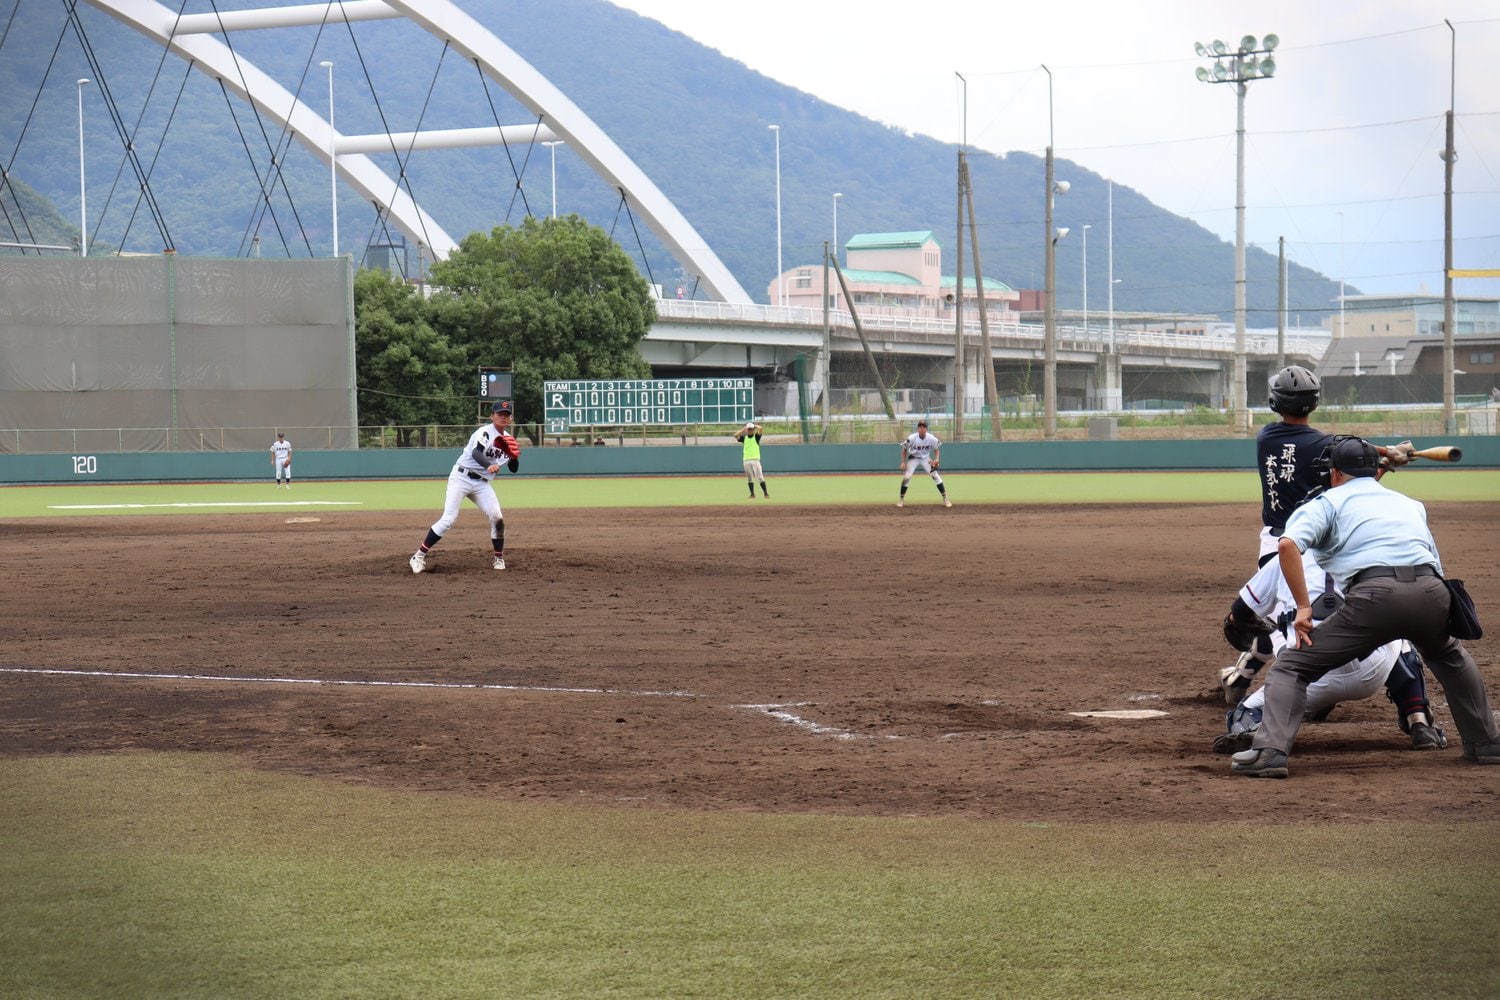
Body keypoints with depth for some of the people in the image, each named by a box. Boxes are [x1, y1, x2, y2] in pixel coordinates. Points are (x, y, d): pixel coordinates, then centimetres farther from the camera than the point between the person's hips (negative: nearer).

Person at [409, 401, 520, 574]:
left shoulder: (507, 439, 9)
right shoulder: (485, 432, -14)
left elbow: (513, 469, 15)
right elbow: (476, 452, -33)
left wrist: (515, 456, -8)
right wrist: (489, 465, -54)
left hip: (482, 484, 6)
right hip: (462, 478, -6)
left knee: (497, 517, -8)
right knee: (448, 519, -15)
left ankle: (499, 559, 9)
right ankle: (419, 556, -8)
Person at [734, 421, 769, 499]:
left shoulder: (756, 437, 6)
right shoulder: (744, 438, 13)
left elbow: (760, 428, -9)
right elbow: (735, 435, 1)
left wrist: (754, 425, 8)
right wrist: (743, 429, 6)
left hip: (755, 460, -3)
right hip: (746, 460, 3)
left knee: (760, 477, -9)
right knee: (749, 478, 5)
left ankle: (766, 493, -7)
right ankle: (752, 494, 12)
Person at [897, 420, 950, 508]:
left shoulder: (931, 439, -22)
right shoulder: (912, 438, -26)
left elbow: (936, 449, -3)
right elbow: (904, 449, -9)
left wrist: (936, 459, -20)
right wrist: (903, 462, -14)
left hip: (926, 459, 1)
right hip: (913, 458, -1)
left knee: (935, 476, -9)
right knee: (907, 477, -14)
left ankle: (945, 498, 2)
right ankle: (901, 499, 5)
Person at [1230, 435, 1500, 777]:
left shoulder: (1328, 502, 19)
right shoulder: (1411, 504, 34)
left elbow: (1287, 545, -1)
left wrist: (1303, 607, 1)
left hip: (1375, 595, -4)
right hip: (1433, 593, 5)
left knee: (1292, 666, 6)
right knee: (1450, 657, 38)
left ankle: (1269, 751, -13)